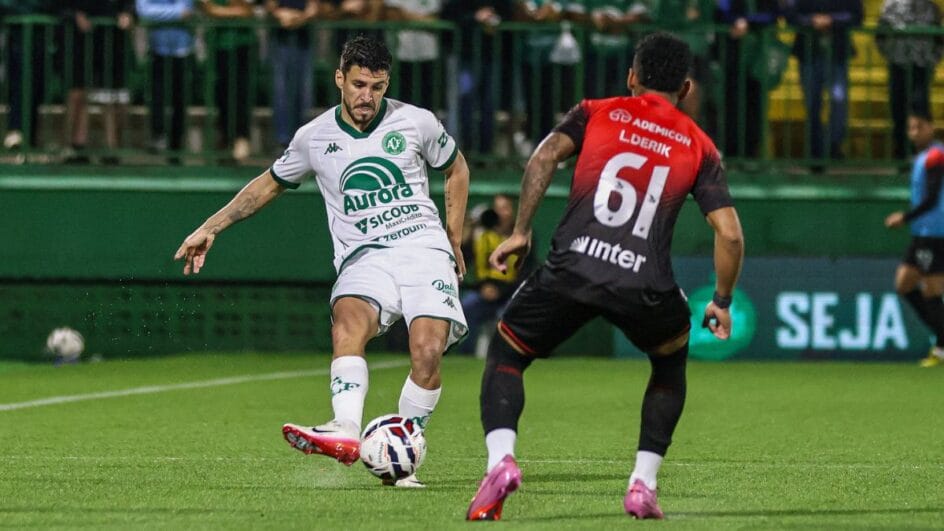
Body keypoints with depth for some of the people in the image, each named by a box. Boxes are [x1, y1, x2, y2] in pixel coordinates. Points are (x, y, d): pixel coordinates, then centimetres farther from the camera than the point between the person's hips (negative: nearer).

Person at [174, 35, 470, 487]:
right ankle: (346, 432, -50)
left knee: (428, 350, -24)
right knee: (347, 321, -33)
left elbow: (456, 169, 22)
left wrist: (455, 240, 18)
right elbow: (270, 183, 23)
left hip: (423, 248, -1)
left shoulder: (415, 122, 4)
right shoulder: (315, 137, 7)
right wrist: (211, 228, 19)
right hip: (364, 258, 1)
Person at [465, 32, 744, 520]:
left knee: (505, 357, 18)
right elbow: (729, 234, 8)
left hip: (571, 267, -1)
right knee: (670, 364, 31)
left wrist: (520, 232, 4)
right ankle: (643, 485, 18)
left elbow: (544, 156, -1)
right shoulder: (698, 147, 18)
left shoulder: (597, 113, 17)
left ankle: (500, 460, -8)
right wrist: (722, 304, 21)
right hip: (645, 286, 1)